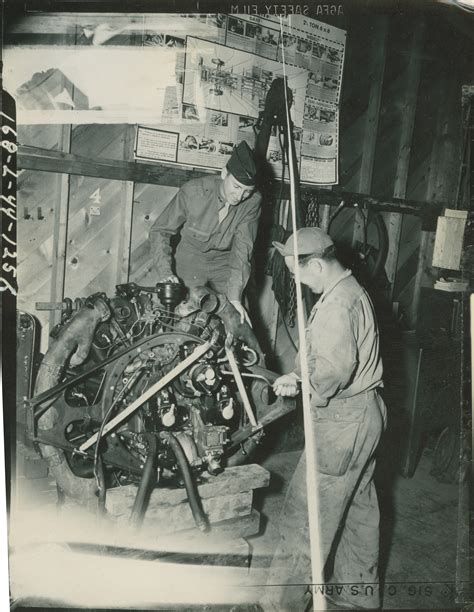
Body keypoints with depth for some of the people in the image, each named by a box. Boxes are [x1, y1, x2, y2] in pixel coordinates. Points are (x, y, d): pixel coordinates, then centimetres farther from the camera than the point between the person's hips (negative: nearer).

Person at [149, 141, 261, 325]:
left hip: (225, 264, 2)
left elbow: (243, 249, -21)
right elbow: (160, 231, -13)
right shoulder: (193, 191, -22)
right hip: (191, 260, -1)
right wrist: (165, 272, -25)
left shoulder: (252, 202, -18)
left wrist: (234, 295, -29)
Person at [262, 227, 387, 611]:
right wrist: (297, 375, 0)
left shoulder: (336, 303, -22)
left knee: (306, 515, 1)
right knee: (358, 510, 22)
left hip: (343, 420, -11)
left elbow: (335, 368, -33)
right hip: (366, 413, 11)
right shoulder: (353, 291, 11)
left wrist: (306, 389, -14)